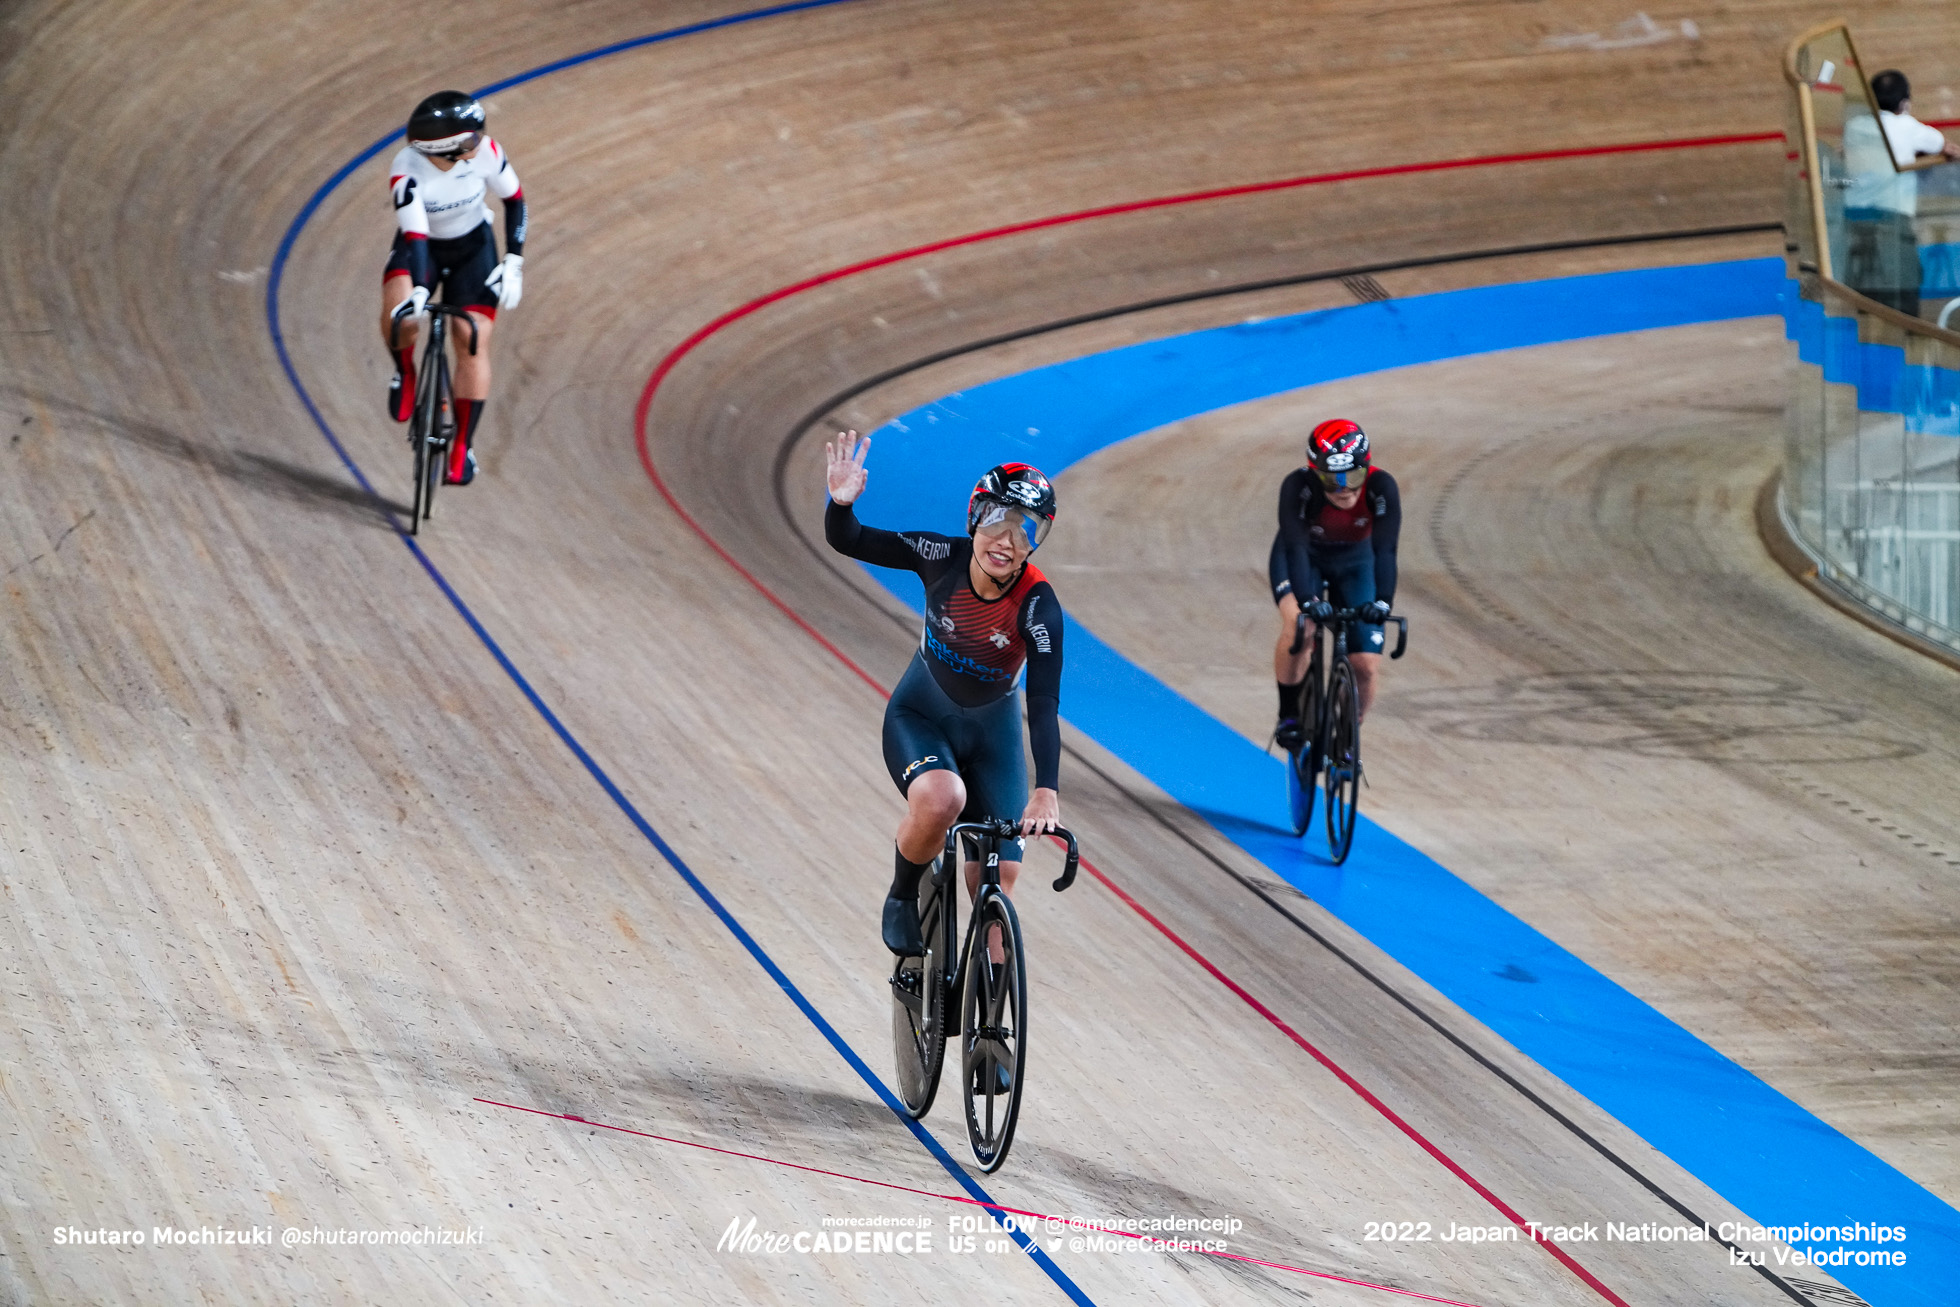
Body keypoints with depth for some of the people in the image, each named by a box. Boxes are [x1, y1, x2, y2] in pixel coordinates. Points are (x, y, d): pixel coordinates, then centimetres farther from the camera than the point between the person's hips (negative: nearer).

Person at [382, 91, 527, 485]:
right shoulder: (406, 170, -33)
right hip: (420, 248, -2)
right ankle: (405, 372, 2)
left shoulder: (485, 153, -25)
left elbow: (514, 199, -8)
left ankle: (463, 447, 6)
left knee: (473, 343, -8)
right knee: (399, 316, -32)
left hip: (472, 248, 2)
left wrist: (513, 261, -10)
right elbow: (415, 236, -38)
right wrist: (418, 290, -52)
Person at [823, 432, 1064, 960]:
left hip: (992, 732, 1)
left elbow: (1044, 704, -32)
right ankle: (904, 897, -5)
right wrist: (841, 502, -46)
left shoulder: (1037, 604, -27)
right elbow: (847, 541, -23)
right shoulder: (943, 558, -23)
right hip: (920, 717, -1)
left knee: (996, 883, -1)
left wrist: (1045, 791, -43)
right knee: (941, 799, -34)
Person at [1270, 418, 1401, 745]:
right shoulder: (1298, 486, -36)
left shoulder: (1381, 487, -33)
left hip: (1353, 561, 2)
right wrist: (1307, 600, -59)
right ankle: (1289, 717, -13)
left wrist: (1382, 601, -55)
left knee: (1366, 665, -9)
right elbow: (1295, 546, -44)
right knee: (1298, 626, -33)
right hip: (1303, 559, -2)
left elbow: (1385, 549, -40)